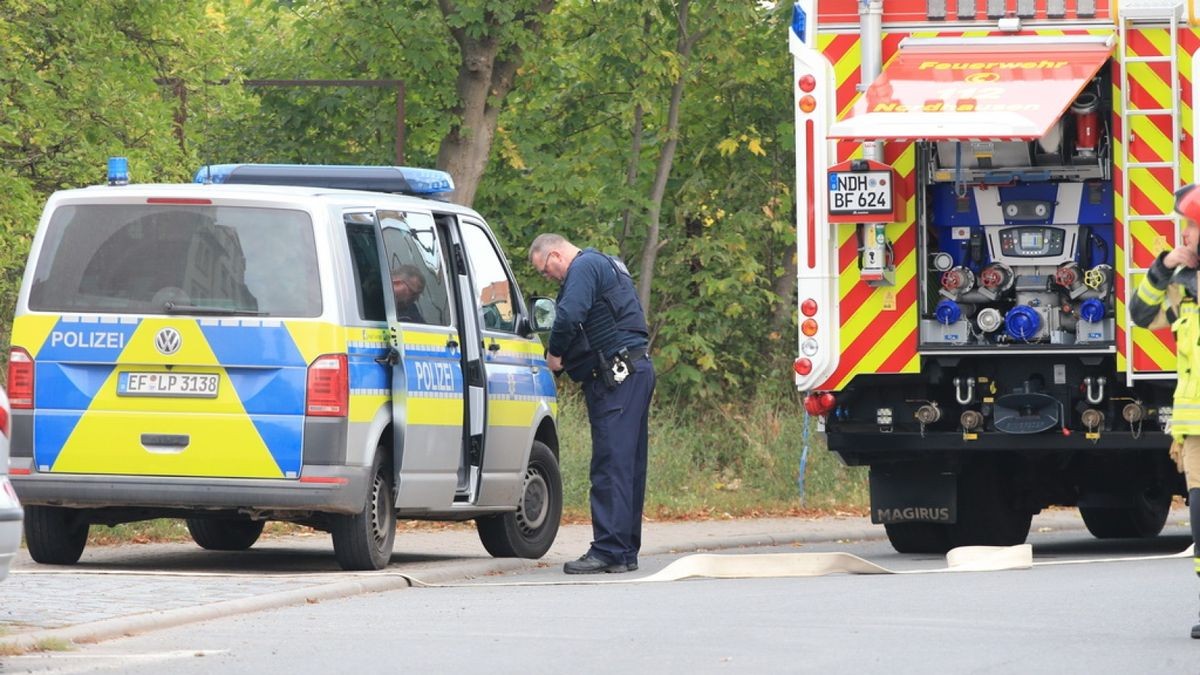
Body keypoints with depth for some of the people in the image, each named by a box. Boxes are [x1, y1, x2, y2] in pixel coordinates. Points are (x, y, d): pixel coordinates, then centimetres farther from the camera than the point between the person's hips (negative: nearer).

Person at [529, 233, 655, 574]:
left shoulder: (584, 268, -9)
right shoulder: (606, 266, 24)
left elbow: (569, 316, -23)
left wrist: (555, 353, -8)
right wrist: (564, 355, 14)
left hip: (617, 378, -11)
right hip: (637, 371, 11)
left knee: (610, 466, -12)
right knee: (628, 465, 11)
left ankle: (608, 551, -16)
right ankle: (626, 551, 14)